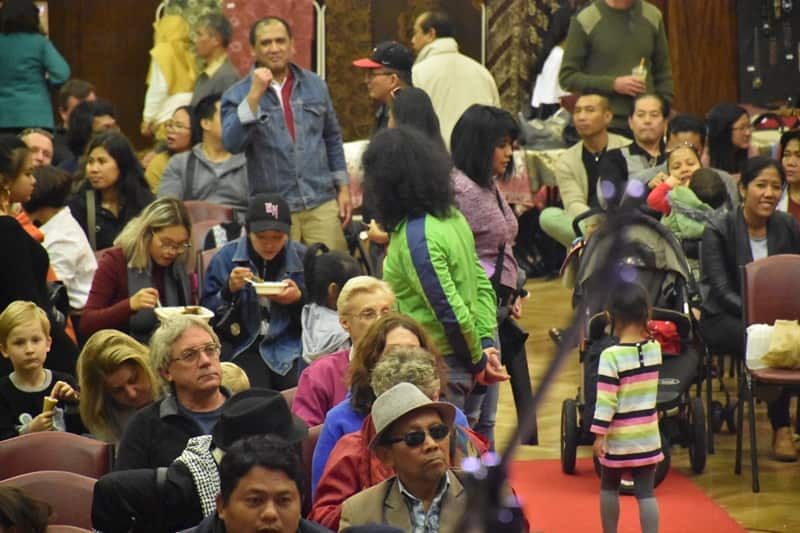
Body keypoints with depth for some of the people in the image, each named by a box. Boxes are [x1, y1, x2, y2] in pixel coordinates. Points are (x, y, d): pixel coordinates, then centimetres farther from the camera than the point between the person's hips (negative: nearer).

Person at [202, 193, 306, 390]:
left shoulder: (302, 258, 7)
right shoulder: (226, 258, 3)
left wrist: (299, 299, -11)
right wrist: (229, 290, -13)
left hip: (290, 348, 1)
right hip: (244, 349, -1)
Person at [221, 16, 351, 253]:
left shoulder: (315, 85, 9)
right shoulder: (237, 95, -1)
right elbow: (232, 143, -17)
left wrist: (343, 188, 14)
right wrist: (254, 96, -22)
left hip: (322, 202, 2)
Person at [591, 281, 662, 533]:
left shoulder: (611, 356, -17)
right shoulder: (655, 348, -3)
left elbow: (606, 400, -18)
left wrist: (599, 434, -12)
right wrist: (643, 329, 15)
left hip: (619, 437, -3)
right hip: (647, 435, 3)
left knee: (609, 487, 17)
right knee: (646, 492, 4)